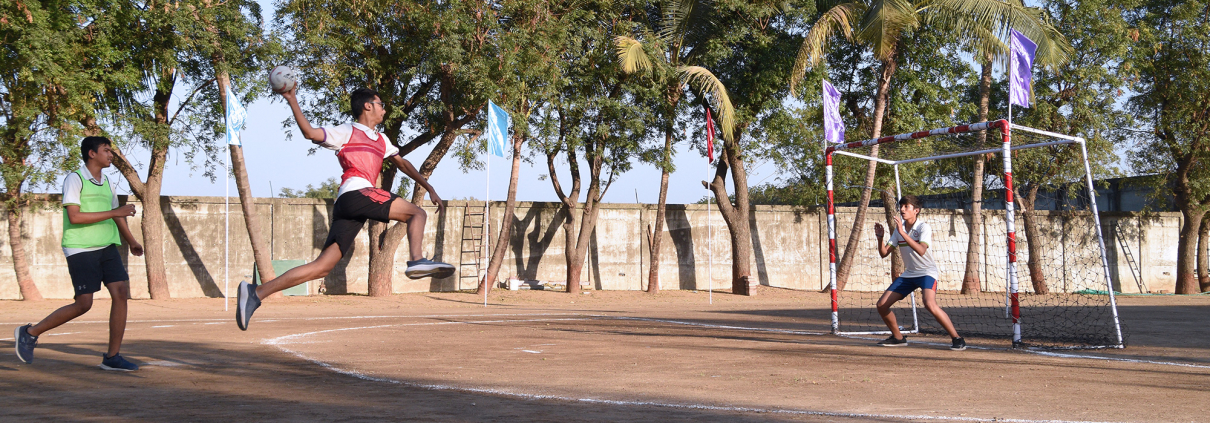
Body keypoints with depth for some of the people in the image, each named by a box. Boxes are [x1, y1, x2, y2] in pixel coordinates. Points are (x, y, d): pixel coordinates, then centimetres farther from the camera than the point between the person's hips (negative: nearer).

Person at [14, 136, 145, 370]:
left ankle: (112, 356, -1)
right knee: (83, 304, -9)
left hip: (106, 247, 7)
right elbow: (74, 216, -18)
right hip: (80, 249, -7)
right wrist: (114, 212, -20)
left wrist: (131, 241, 21)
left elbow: (117, 214, 31)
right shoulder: (74, 179, -7)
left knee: (121, 292, -7)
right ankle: (30, 333, 10)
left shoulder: (106, 182, 17)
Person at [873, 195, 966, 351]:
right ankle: (898, 338, 21)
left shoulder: (924, 227, -15)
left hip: (927, 272, -7)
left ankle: (957, 339, -23)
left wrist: (903, 233, -38)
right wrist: (880, 237, -16)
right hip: (908, 274, 7)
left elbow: (921, 251, -33)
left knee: (930, 304, -33)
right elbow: (884, 253, 2)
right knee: (882, 305, 0)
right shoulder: (899, 228, 4)